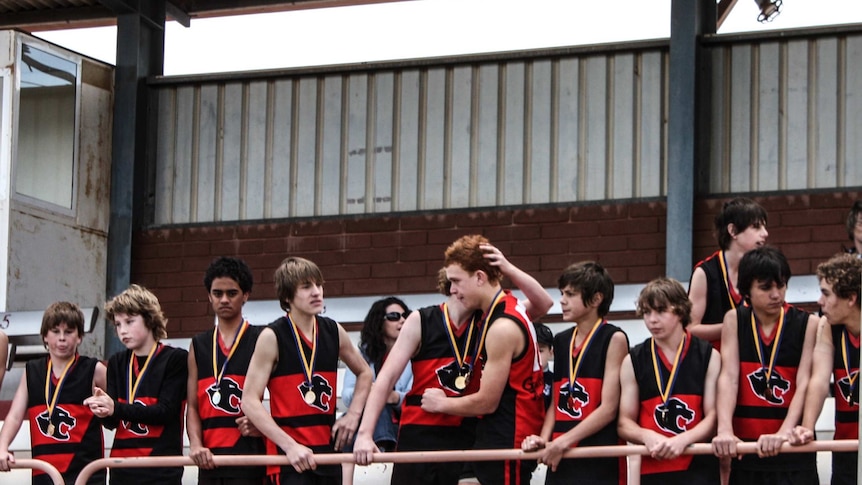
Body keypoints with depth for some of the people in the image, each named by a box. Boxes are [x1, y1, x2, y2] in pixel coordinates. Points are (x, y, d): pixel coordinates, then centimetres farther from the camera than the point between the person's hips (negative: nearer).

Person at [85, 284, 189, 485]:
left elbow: (166, 411, -13)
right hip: (122, 467, 5)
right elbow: (113, 421, 8)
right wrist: (104, 412, -17)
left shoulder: (175, 359, -3)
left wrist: (116, 408, -24)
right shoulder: (117, 363, 13)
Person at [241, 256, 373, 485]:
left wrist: (353, 414, 9)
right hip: (288, 456, -6)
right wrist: (290, 446, -23)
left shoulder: (333, 332, 7)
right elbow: (250, 401, -14)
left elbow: (364, 373, 26)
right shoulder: (272, 337, -9)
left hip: (328, 450, 6)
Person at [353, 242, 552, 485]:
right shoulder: (421, 322, -6)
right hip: (418, 437, -1)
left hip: (466, 439, 1)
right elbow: (386, 377, -10)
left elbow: (543, 303, -7)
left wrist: (508, 269, -23)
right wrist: (365, 433, -21)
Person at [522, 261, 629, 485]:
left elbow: (608, 408, -12)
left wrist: (564, 441, -15)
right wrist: (544, 439, -1)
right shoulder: (561, 341, 15)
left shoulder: (614, 339, -5)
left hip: (601, 463, -6)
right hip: (560, 460, 7)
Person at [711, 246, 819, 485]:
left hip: (791, 447, -2)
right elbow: (728, 378, -7)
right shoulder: (734, 321, 4)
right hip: (745, 446, 2)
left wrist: (784, 432, -26)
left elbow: (804, 384, -10)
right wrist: (725, 431, -23)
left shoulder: (807, 324, -1)